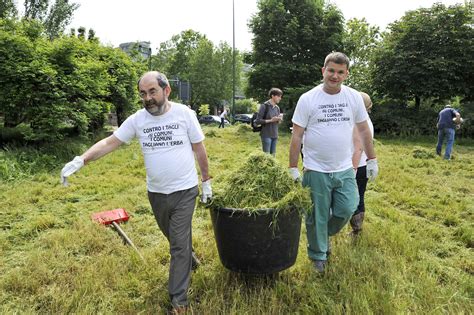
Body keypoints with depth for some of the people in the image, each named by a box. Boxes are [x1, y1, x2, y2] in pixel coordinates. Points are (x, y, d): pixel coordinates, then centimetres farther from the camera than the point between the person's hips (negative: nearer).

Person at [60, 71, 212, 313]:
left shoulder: (184, 113, -10)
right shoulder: (137, 119, -5)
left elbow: (199, 149, -3)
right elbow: (109, 142, -4)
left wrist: (206, 181, 1)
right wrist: (81, 160, -19)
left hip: (185, 191, -3)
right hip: (156, 192, 3)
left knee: (179, 244, 0)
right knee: (173, 236, 22)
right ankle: (188, 256, 53)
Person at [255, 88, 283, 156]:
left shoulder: (277, 108, 11)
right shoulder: (264, 106, -9)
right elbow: (257, 121, -11)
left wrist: (280, 119, -5)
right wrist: (271, 120, -19)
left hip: (275, 135, 6)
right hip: (266, 135, -6)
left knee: (273, 156, 8)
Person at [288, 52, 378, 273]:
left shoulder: (354, 97, 2)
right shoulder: (307, 99, -8)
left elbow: (364, 130, 11)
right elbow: (296, 135, -6)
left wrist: (372, 159, 11)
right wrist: (293, 168, -7)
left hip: (345, 170, 3)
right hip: (316, 171, -3)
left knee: (347, 210, 6)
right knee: (317, 217, 8)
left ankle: (324, 235, 36)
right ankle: (318, 256, 29)